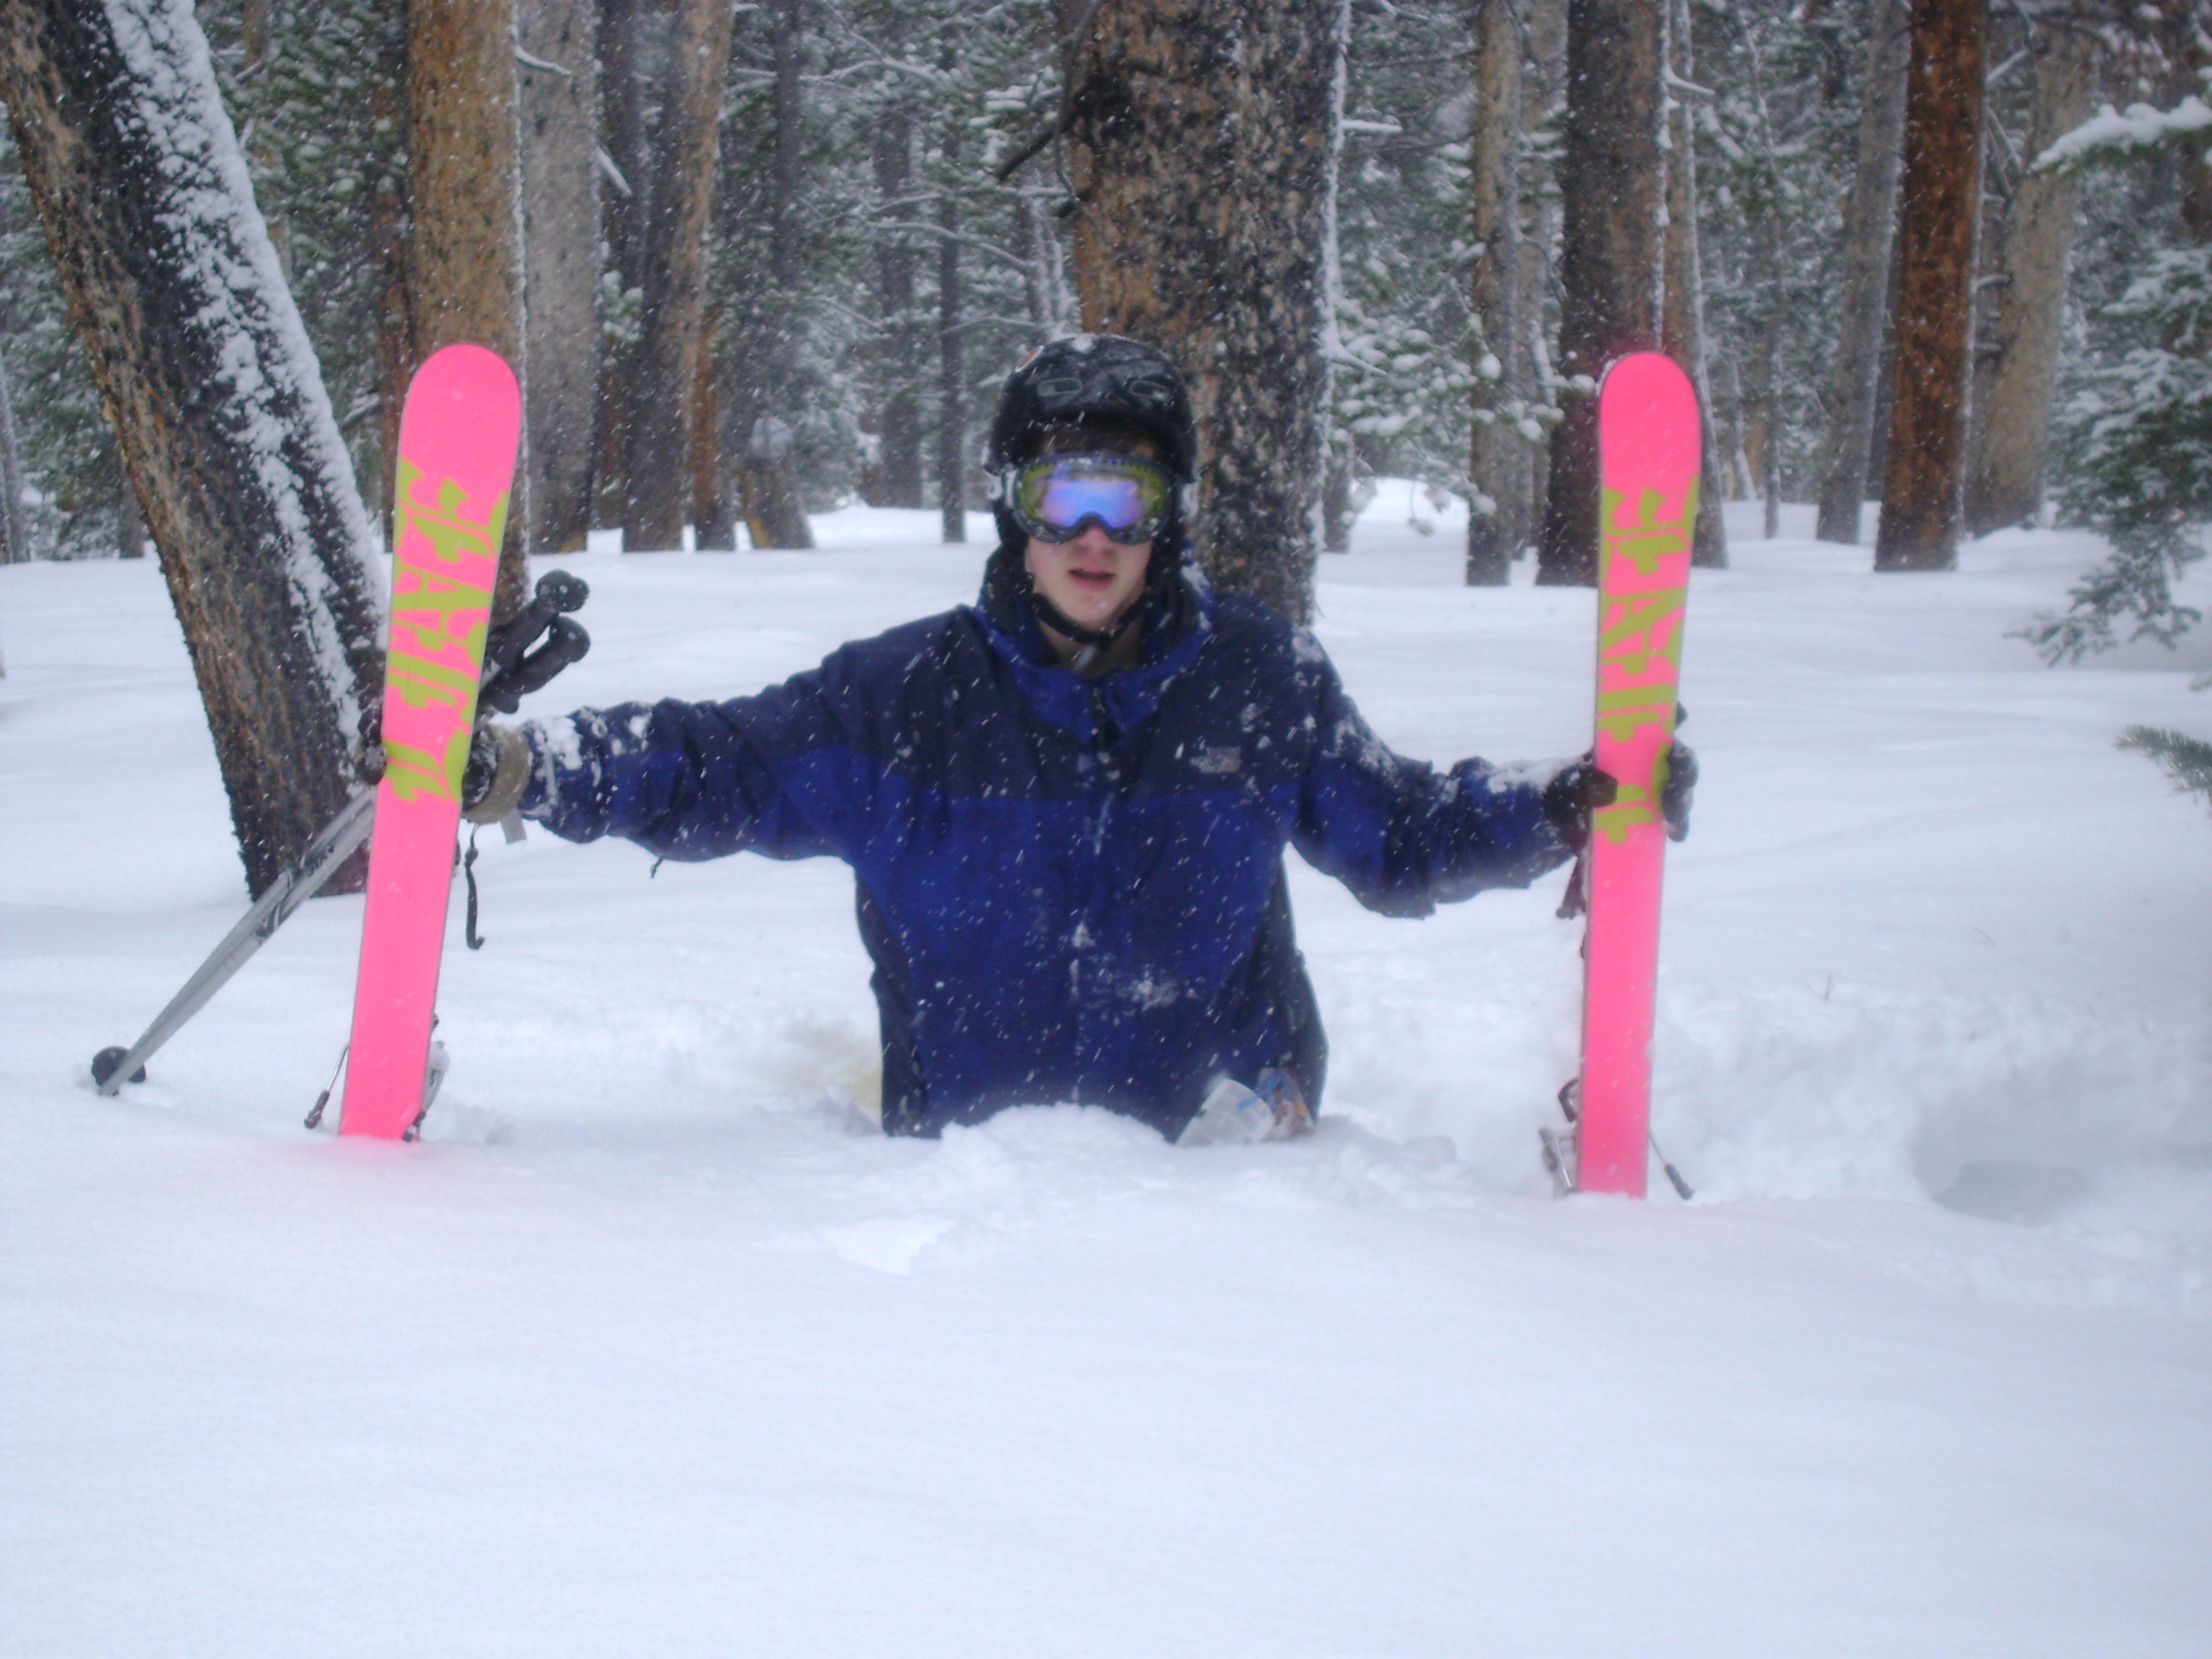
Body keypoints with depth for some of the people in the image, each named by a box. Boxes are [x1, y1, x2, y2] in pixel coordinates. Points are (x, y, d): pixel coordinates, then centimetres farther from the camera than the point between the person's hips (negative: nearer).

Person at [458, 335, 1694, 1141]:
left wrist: (1564, 810, 2)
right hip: (972, 1153, 1)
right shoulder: (907, 697, 0)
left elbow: (1398, 836, 15)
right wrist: (517, 772, -9)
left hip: (1226, 1140, -1)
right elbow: (711, 769, 4)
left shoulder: (1261, 677, 3)